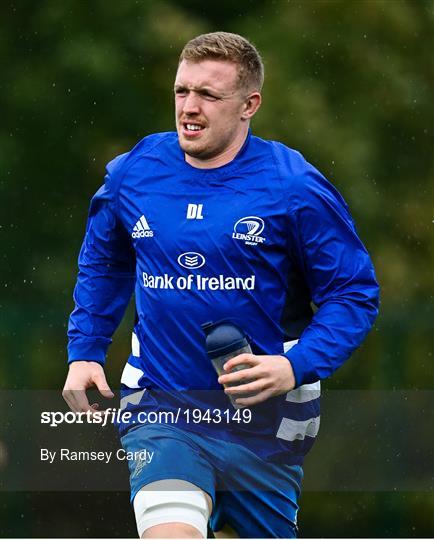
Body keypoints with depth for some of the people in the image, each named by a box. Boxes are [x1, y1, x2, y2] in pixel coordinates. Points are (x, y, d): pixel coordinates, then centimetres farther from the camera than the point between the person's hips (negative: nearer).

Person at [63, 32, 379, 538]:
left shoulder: (295, 187, -9)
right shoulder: (132, 173, 1)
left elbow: (353, 294, -4)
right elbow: (102, 264, 21)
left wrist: (296, 368, -19)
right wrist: (84, 352, 12)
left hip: (264, 421, 0)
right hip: (159, 415, 1)